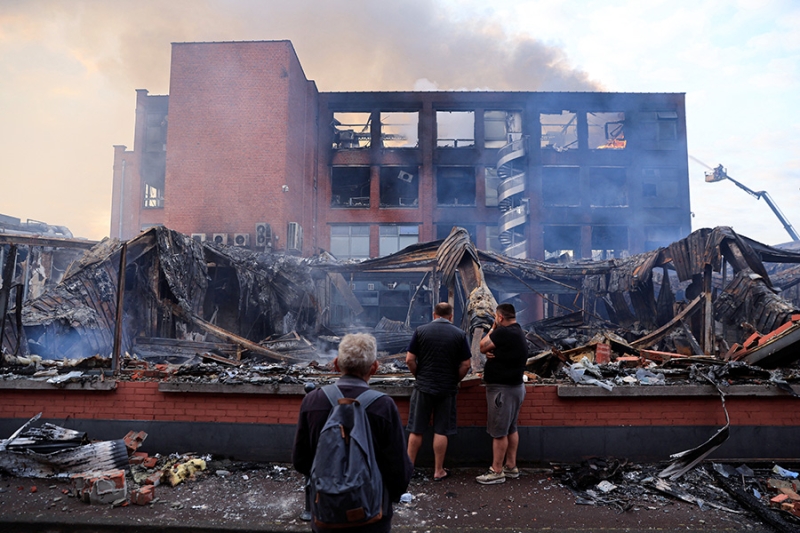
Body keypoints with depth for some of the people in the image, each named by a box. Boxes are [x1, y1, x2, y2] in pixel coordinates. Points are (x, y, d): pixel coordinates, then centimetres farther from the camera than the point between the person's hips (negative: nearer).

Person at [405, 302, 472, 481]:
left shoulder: (421, 331, -4)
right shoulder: (459, 334, -3)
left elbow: (409, 359, -6)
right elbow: (465, 365, -4)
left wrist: (419, 376, 8)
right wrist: (455, 380, 10)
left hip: (423, 386, 0)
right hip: (447, 389, 0)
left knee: (416, 430, 10)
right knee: (441, 431, 9)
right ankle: (438, 471, 18)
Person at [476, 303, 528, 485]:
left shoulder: (504, 332, -22)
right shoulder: (518, 332, 11)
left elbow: (482, 347, -11)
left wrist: (492, 328, -1)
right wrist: (491, 353, -7)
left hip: (502, 388, -10)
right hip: (514, 386, 10)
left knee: (499, 431, -3)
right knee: (511, 428, 16)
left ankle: (496, 472, 4)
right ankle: (511, 466, 24)